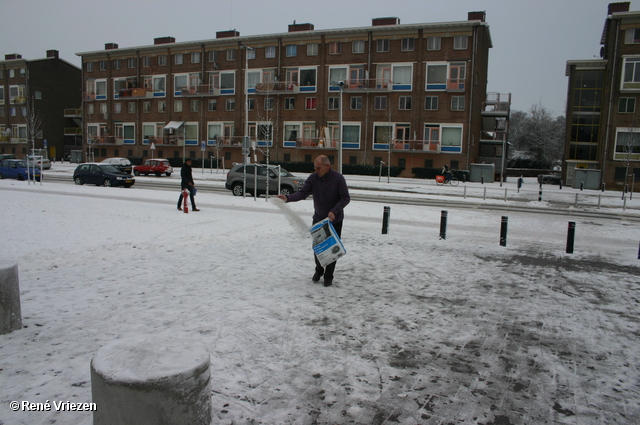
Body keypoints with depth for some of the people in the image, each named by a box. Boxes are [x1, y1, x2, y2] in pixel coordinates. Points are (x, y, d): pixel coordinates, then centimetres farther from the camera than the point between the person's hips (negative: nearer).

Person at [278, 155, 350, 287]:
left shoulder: (338, 178, -16)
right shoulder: (313, 178, -6)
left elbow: (345, 198, -16)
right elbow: (302, 193, -12)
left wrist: (334, 211, -29)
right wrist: (288, 198, -30)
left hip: (334, 220, -3)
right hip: (318, 219, 4)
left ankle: (328, 276, 19)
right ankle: (319, 270, 35)